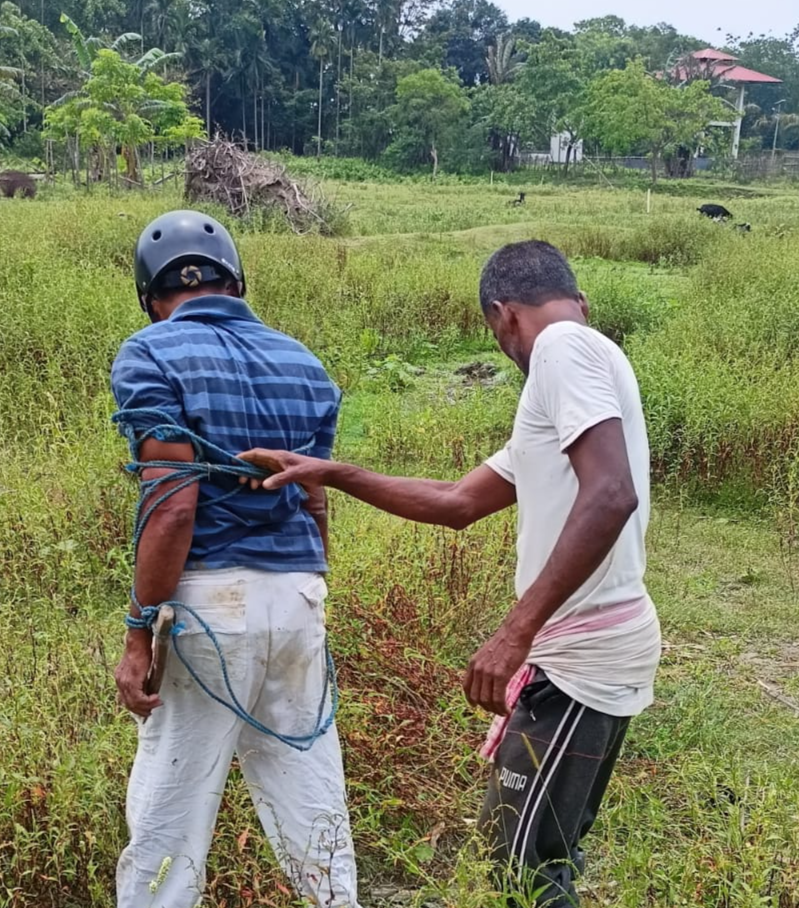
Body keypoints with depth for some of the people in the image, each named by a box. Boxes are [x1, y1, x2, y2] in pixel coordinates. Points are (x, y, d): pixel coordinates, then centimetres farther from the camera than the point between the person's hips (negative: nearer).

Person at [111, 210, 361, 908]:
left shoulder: (153, 356, -7)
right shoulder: (303, 363, 11)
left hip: (212, 598, -6)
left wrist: (140, 631, -11)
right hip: (300, 595, 6)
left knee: (170, 810, 5)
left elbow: (174, 509, -16)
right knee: (310, 793, 15)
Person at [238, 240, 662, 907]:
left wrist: (516, 631, -26)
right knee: (548, 855, 20)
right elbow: (459, 504, 20)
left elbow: (611, 496, -26)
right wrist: (334, 475, 14)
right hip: (601, 651, 10)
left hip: (582, 653, -10)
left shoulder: (564, 347, -10)